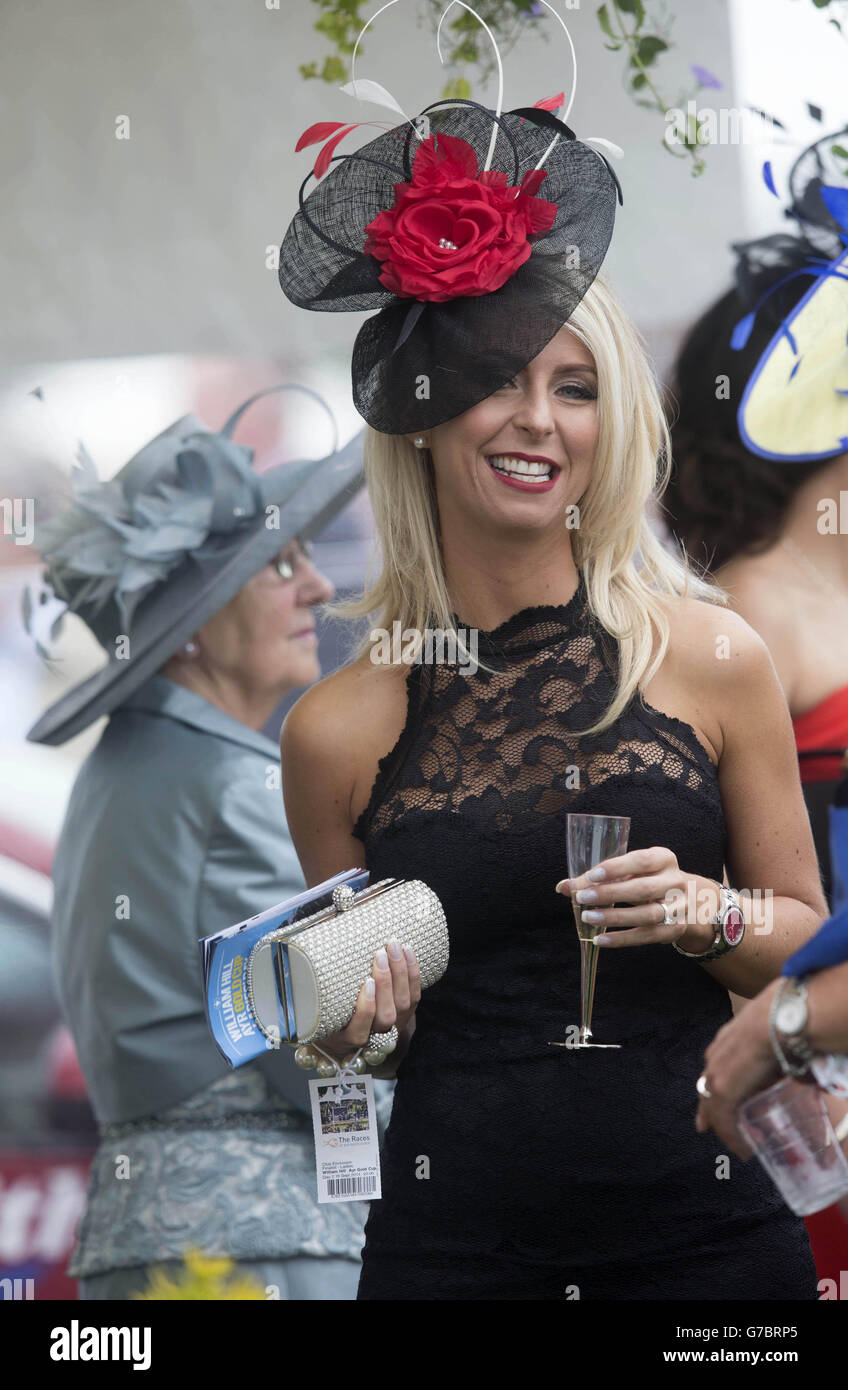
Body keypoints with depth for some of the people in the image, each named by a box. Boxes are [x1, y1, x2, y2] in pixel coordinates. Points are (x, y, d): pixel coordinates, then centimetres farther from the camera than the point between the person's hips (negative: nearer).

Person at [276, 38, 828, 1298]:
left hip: (702, 1226, 0)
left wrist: (707, 918, -13)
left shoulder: (713, 661, -4)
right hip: (455, 1240, 0)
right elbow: (363, 1027, 10)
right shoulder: (338, 731, -2)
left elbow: (808, 936, 6)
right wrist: (353, 1015, -10)